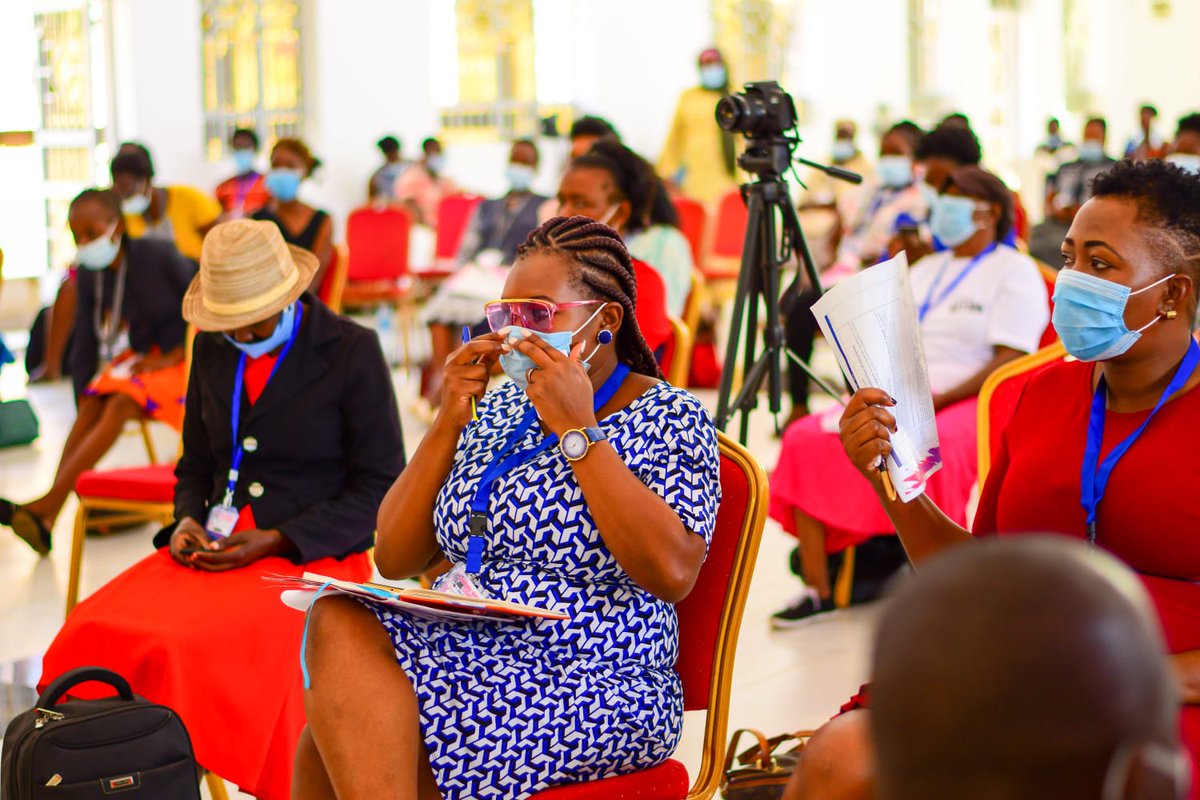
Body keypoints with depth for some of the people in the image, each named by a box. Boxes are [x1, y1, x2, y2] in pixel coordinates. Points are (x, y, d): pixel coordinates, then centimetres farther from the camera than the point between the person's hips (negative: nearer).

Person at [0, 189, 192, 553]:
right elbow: (85, 346, 3)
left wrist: (176, 355, -12)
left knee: (121, 404, -29)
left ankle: (46, 505, -37)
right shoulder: (88, 275, -1)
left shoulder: (159, 256, -16)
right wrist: (83, 406, -4)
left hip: (175, 356, -6)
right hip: (132, 356, 6)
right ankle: (48, 519, -33)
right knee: (93, 404, -22)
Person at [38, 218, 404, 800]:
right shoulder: (212, 348, 12)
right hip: (215, 549, 6)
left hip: (314, 556, -5)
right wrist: (187, 520, -1)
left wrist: (277, 541, -14)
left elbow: (381, 489, -6)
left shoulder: (353, 351, -5)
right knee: (92, 633, -20)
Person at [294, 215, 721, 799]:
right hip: (462, 652, 6)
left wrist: (577, 429, -16)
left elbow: (672, 573, -20)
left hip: (591, 695, -6)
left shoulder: (666, 418, -1)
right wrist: (448, 422, 0)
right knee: (339, 623, -25)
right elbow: (394, 559, 11)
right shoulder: (498, 410, 16)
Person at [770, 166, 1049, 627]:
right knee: (806, 440, -16)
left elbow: (1011, 361, -8)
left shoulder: (1015, 272, 3)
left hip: (972, 403, -7)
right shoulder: (926, 270, 26)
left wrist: (940, 398, -19)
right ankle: (818, 588, -17)